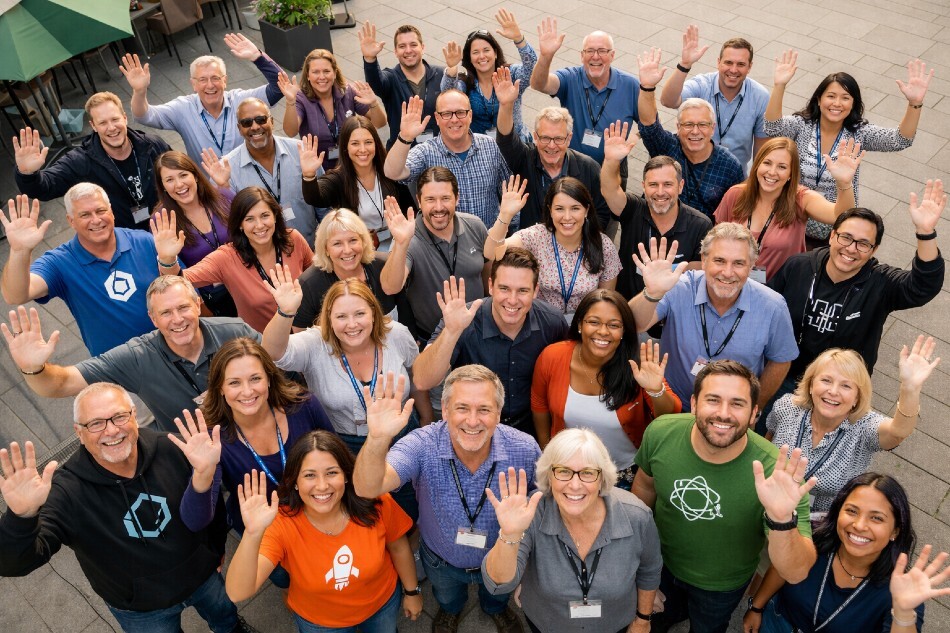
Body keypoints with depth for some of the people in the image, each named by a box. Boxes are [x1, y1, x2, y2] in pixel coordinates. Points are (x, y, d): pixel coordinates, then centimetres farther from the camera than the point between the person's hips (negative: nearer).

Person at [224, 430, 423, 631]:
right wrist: (252, 534, -60)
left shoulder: (376, 505, -29)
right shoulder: (281, 523, -33)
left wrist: (412, 591, 5)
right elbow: (238, 593, -44)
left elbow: (398, 547, -8)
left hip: (383, 603, 1)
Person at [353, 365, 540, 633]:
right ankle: (451, 610, 70)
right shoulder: (423, 446, -36)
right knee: (447, 598, 34)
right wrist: (377, 439, -69)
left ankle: (496, 608, 71)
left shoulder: (525, 449, -32)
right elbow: (367, 489, -50)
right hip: (441, 561, 0)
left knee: (498, 595, 35)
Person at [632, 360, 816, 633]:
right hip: (659, 560, 2)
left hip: (721, 586, -1)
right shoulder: (660, 433, -28)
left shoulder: (775, 471, -36)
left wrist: (781, 520, -55)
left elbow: (795, 574, -36)